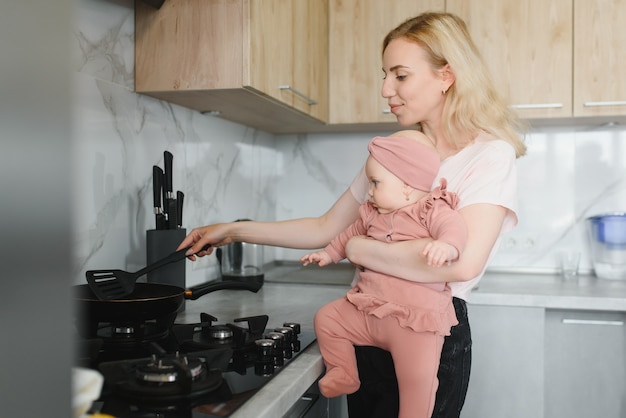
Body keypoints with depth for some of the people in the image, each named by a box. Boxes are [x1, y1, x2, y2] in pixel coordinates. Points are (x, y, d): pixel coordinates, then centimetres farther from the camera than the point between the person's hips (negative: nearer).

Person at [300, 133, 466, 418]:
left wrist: (447, 245, -50)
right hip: (368, 311, 7)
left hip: (416, 318, -6)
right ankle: (343, 376, 23)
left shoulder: (433, 210, -9)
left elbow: (454, 227, -28)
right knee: (327, 318, 7)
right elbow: (352, 234, 30)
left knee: (417, 377, -16)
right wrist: (329, 254, 34)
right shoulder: (372, 214, 12)